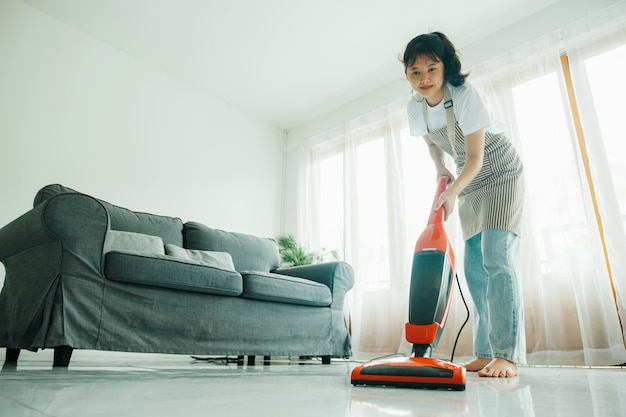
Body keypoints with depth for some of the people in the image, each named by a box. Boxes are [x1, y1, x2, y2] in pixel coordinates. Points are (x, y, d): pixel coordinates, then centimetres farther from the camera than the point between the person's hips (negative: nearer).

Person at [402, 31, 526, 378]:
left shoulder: (466, 95, -24)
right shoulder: (415, 108, -6)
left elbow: (476, 158, -27)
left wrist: (451, 192, -40)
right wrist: (440, 169, -2)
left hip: (500, 174, -6)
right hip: (468, 182, 6)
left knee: (497, 256, -20)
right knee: (474, 266, 1)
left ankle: (507, 355, -17)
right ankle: (486, 354, 7)